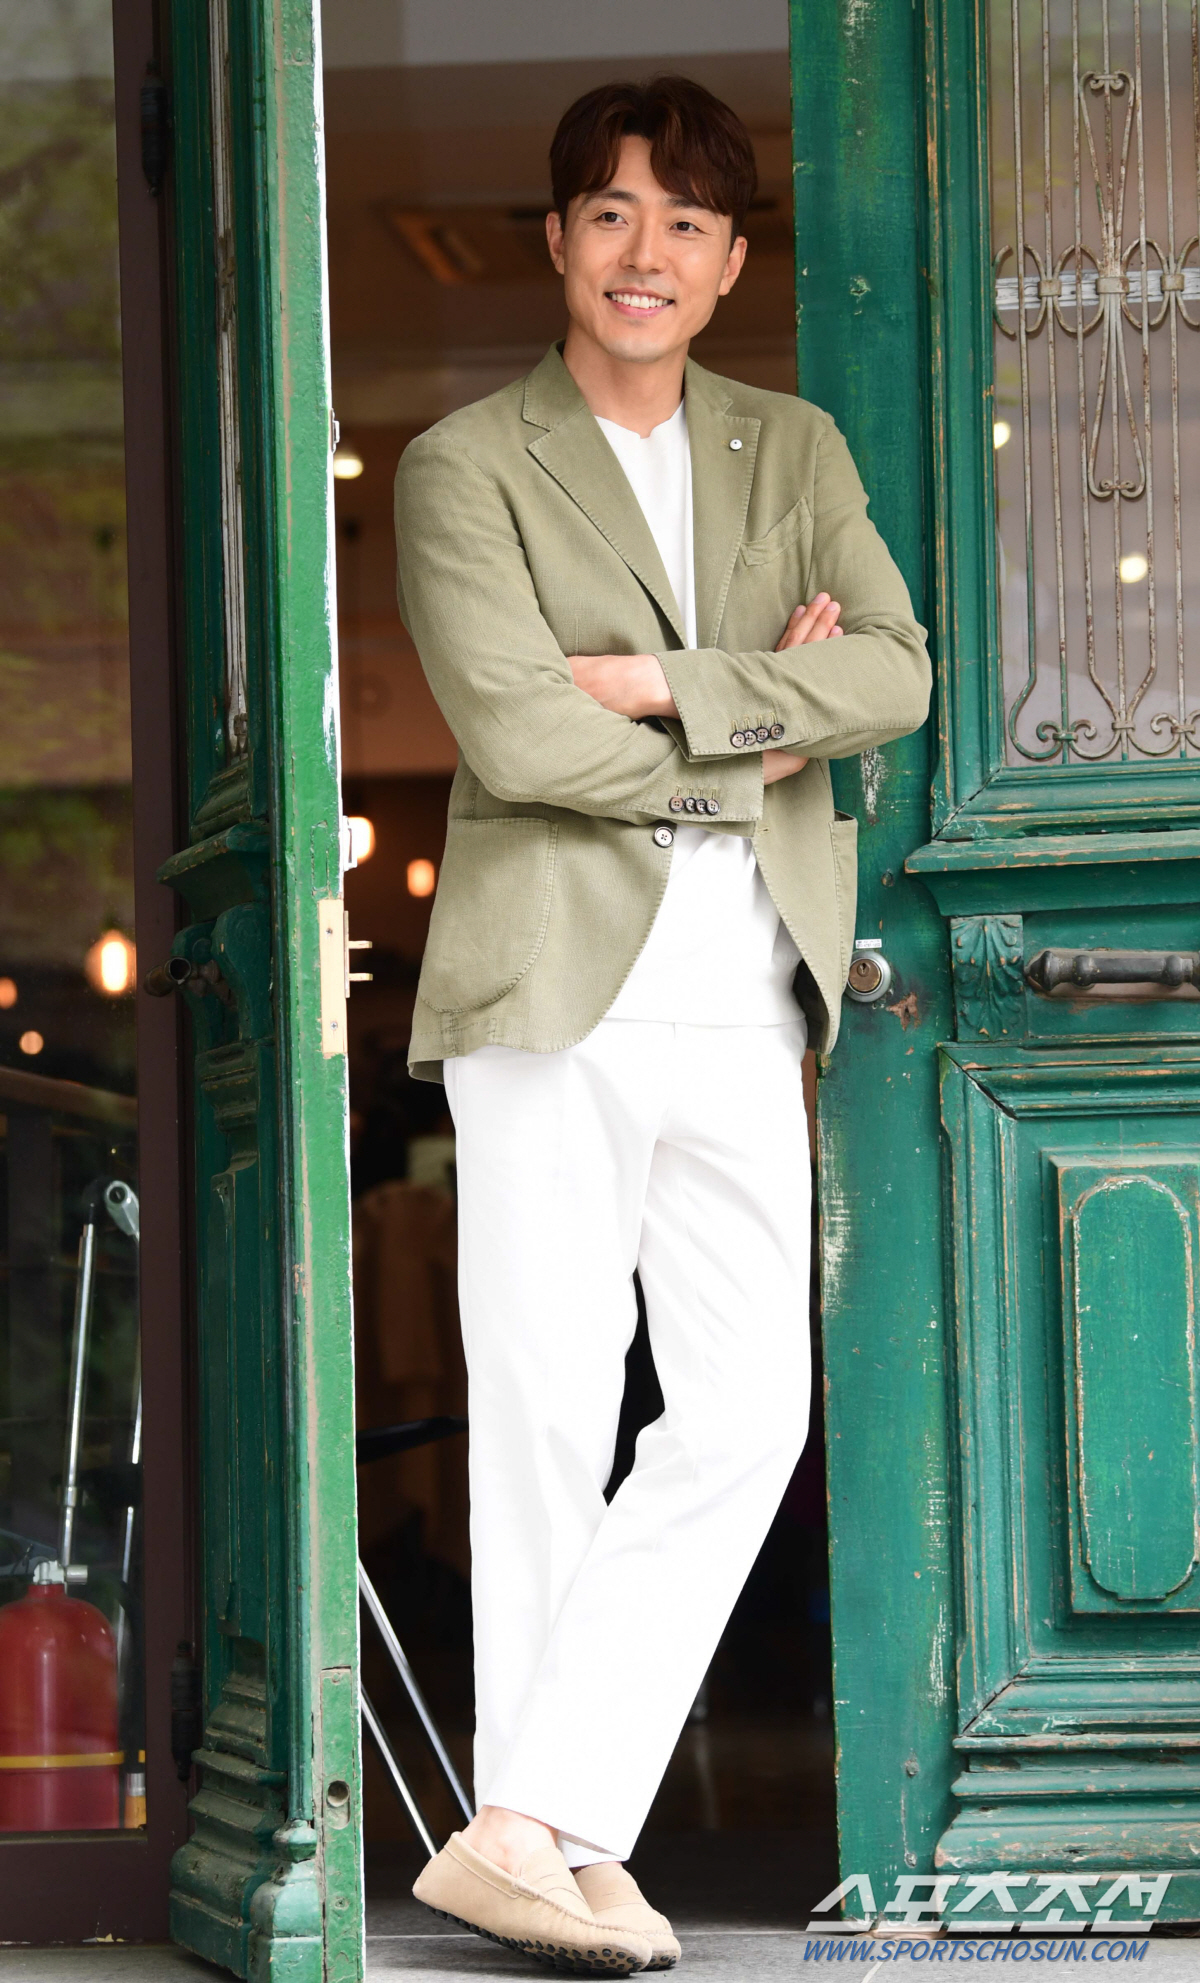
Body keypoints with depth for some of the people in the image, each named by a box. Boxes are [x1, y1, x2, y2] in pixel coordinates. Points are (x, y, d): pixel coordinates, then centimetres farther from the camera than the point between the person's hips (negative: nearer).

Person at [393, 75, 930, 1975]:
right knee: (550, 1411, -3)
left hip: (741, 998, 4)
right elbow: (511, 727, -10)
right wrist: (761, 735, -4)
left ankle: (538, 1825, -1)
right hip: (556, 979, -4)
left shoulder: (793, 450, 17)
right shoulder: (467, 468, 3)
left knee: (752, 1405, -4)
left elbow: (901, 673, 2)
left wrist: (667, 684, -9)